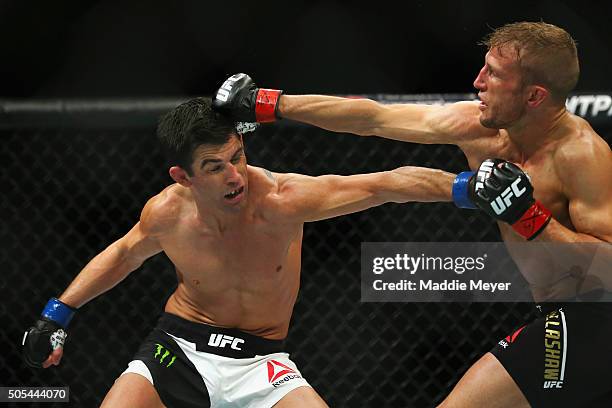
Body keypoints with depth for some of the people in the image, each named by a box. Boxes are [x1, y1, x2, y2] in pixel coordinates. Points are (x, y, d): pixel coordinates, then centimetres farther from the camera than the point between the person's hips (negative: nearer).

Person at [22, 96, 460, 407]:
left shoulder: (281, 200, -23)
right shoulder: (167, 213, -13)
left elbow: (388, 185, -25)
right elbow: (125, 253, 11)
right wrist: (58, 313, 11)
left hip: (260, 361, -1)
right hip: (179, 349, 1)